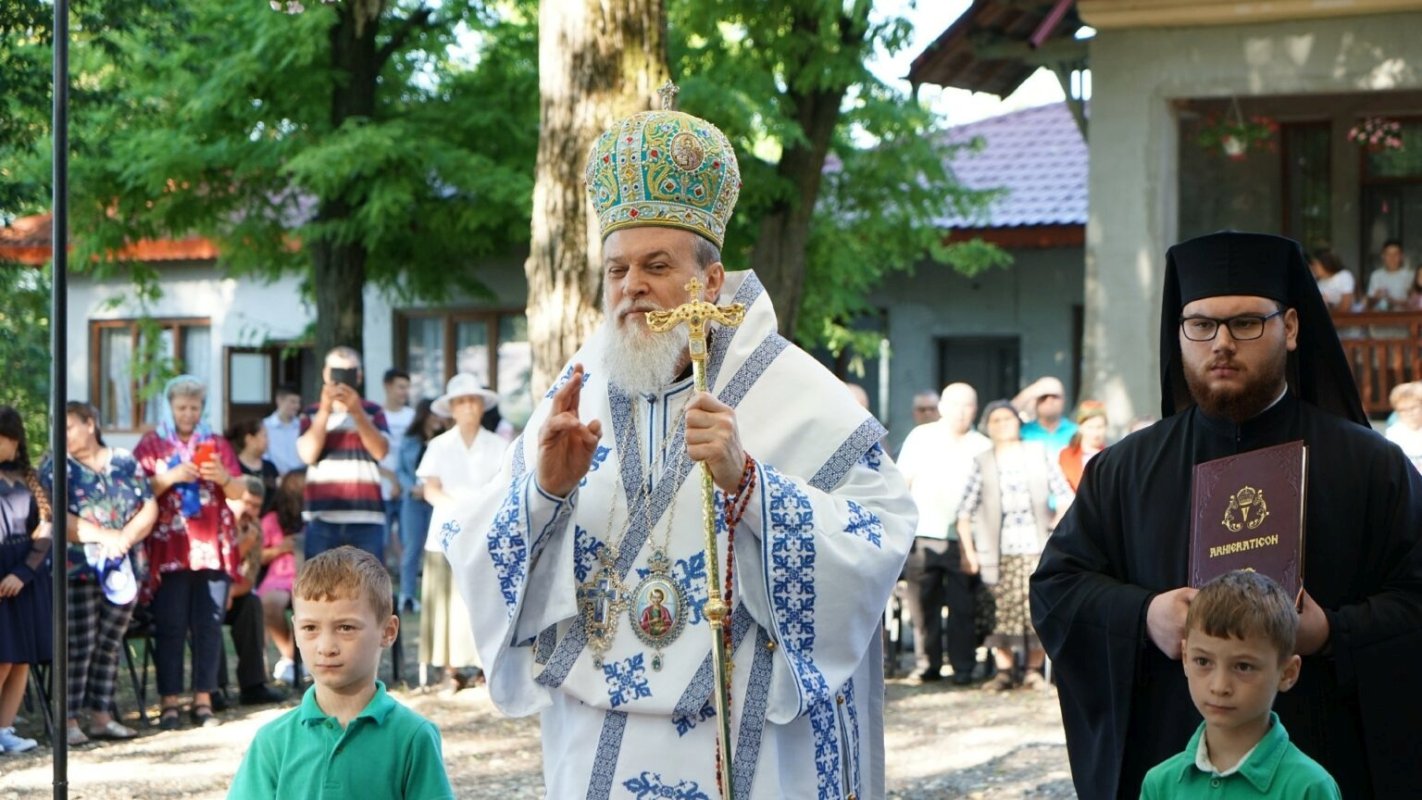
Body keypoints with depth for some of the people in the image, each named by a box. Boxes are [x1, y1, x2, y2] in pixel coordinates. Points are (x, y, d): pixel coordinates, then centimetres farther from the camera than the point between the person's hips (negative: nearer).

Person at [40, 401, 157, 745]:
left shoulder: (125, 462, 10)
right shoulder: (55, 466, 1)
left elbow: (149, 509, 5)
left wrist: (126, 536, -13)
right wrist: (104, 536, -19)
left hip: (122, 568, 4)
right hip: (77, 570, -4)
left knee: (110, 645, 7)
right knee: (79, 646, -7)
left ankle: (102, 716, 14)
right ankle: (69, 720, -4)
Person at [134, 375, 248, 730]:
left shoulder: (216, 444, 15)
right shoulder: (151, 444, 8)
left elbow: (240, 492, 11)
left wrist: (223, 477, -9)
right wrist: (170, 477, -15)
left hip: (213, 547, 2)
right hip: (169, 550, -2)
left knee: (209, 624, -1)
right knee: (170, 626, -5)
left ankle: (203, 700, 5)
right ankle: (169, 703, -2)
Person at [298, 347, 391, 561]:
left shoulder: (373, 412, 10)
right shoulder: (312, 414, 11)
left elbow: (380, 451, -7)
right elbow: (308, 454, -5)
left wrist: (357, 412, -15)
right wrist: (325, 410, -10)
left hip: (365, 519, 0)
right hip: (322, 519, 0)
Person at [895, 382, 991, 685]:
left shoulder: (982, 447, 7)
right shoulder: (921, 437, 9)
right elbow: (901, 483, 12)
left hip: (962, 539, 0)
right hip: (923, 535, 0)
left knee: (963, 607, -2)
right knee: (925, 603, 1)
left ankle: (963, 667, 4)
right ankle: (927, 664, 9)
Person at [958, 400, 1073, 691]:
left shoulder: (1038, 454, 10)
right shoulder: (983, 462, 6)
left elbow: (1065, 497, 9)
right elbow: (964, 511, 2)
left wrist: (1054, 530, -2)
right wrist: (969, 552, -4)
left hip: (1035, 547, 1)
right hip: (999, 551, -1)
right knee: (1003, 611, -7)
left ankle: (1034, 670, 3)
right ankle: (1004, 670, 0)